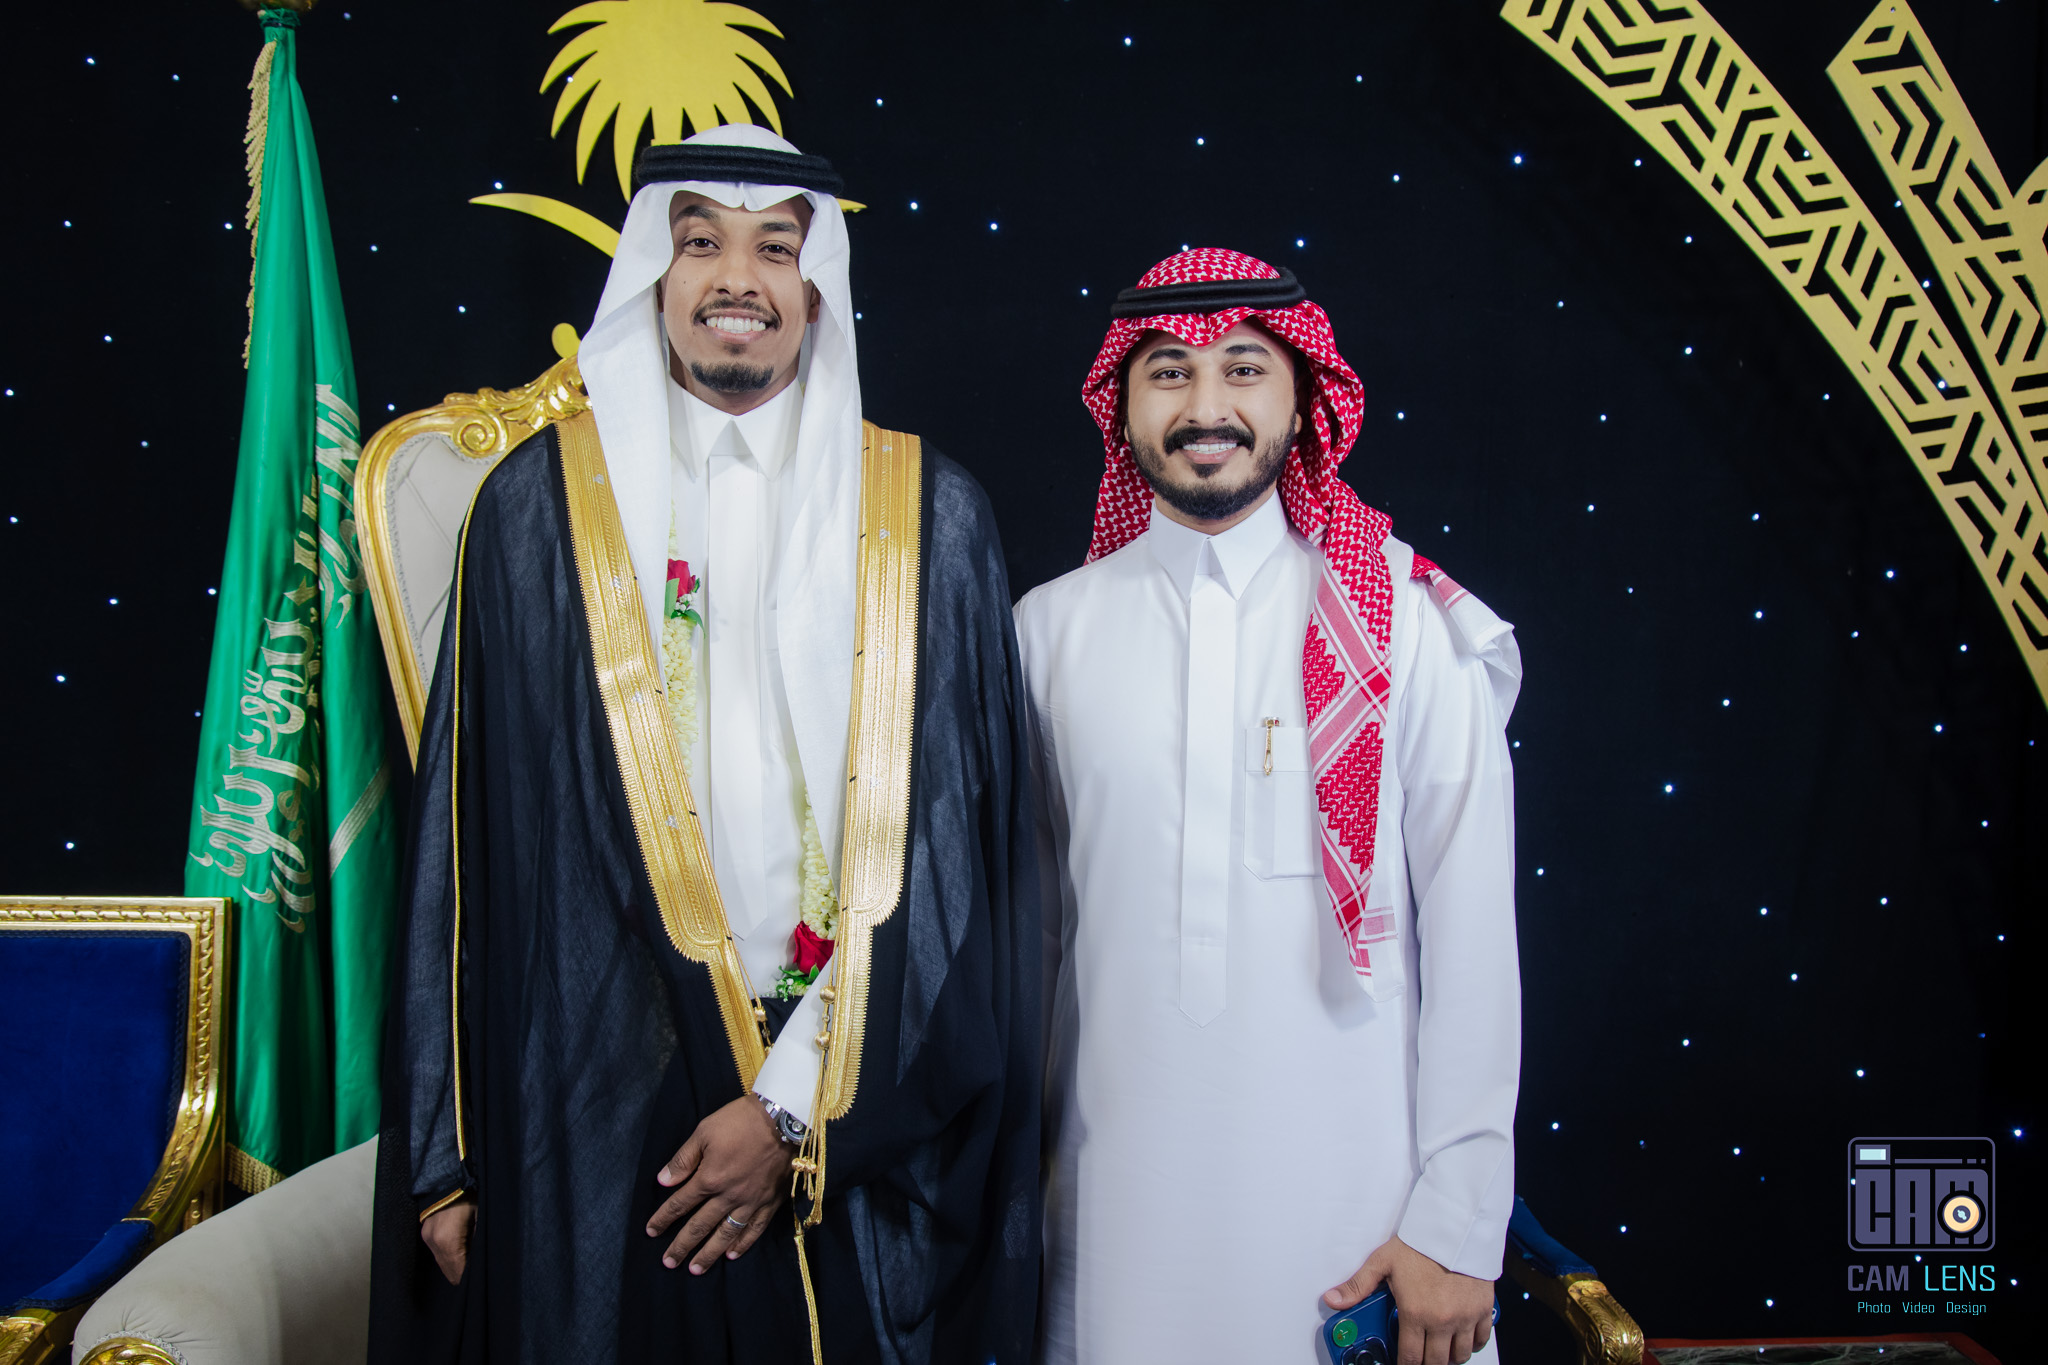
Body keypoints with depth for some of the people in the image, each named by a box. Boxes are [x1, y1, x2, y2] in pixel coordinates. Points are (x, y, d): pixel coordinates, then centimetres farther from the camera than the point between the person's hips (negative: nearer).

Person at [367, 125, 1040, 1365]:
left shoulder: (931, 513, 1)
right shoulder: (540, 504, 1)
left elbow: (965, 840, -3)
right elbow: (472, 837, 2)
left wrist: (802, 1104, -9)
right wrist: (450, 1153, 0)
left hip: (867, 1128, 1)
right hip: (596, 1114, 0)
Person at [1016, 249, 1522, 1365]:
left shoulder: (1409, 624, -5)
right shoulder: (1051, 629, 1)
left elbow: (1473, 936, -5)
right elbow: (1030, 925, 6)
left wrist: (1459, 1227, -6)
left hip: (1351, 1188, -1)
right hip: (1121, 1183, 2)